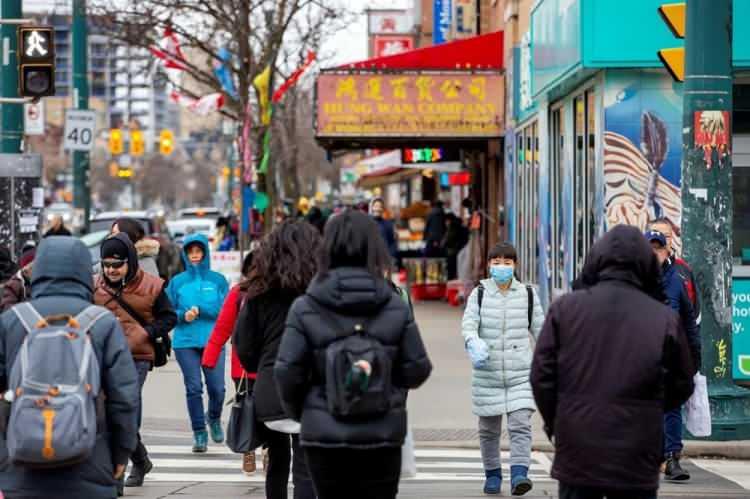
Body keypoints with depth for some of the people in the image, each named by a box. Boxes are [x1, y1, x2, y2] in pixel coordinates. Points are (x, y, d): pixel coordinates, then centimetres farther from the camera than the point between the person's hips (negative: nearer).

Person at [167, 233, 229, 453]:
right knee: (193, 388, -2)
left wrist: (200, 308, -14)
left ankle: (214, 418, 26)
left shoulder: (218, 280, 5)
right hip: (185, 342, 0)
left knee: (217, 388, -5)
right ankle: (199, 433, 9)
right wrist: (183, 315, -11)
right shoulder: (177, 282, 8)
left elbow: (225, 310, -3)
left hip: (213, 341, 0)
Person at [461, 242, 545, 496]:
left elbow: (540, 328, 10)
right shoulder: (479, 294, 3)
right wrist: (474, 343, -30)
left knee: (521, 425, -14)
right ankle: (492, 474, 23)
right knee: (489, 428, 10)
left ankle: (519, 474, -19)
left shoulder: (528, 294, 5)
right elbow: (468, 323, -9)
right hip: (488, 374, 1)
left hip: (520, 372, -1)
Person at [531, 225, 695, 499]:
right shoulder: (665, 319, -3)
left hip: (577, 455, 1)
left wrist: (555, 424, 16)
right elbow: (682, 387, 6)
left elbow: (542, 376, 0)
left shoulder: (565, 308, -2)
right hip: (636, 465, -1)